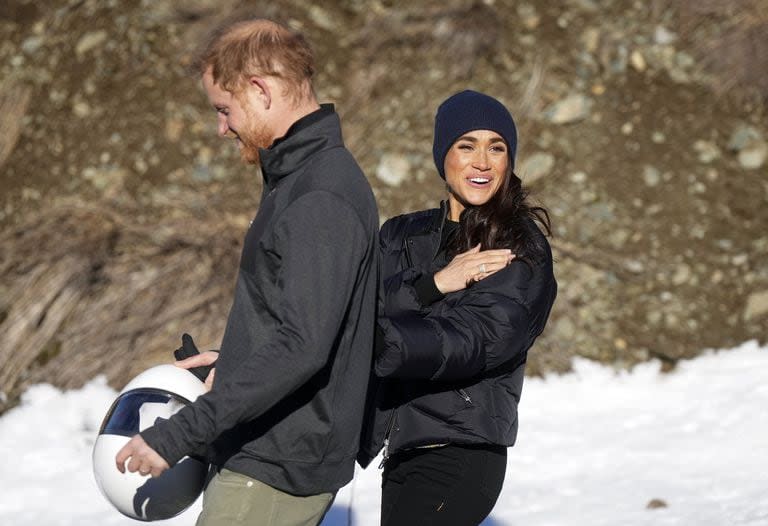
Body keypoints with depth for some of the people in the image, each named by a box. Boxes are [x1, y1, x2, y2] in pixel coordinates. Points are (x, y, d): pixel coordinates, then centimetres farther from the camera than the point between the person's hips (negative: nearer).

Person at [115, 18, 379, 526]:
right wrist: (232, 358, 21)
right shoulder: (302, 175, 12)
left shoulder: (321, 198, -20)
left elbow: (301, 346, -29)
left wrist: (179, 434, -29)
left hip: (279, 471, -10)